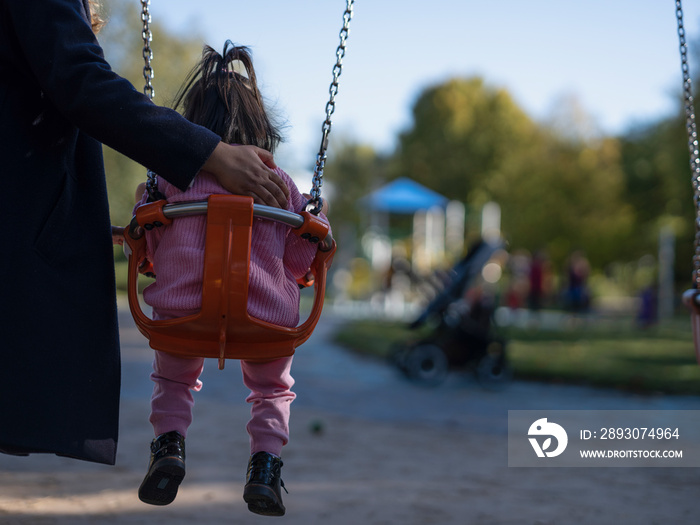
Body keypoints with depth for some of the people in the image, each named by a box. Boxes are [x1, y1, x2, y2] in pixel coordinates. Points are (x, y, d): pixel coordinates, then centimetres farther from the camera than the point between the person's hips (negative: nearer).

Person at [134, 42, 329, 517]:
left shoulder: (172, 179, -1)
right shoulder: (280, 184, 0)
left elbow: (150, 252, 5)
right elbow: (298, 263, 3)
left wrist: (143, 206, 23)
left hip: (185, 308, 0)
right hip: (263, 316, 0)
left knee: (173, 377, 28)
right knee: (273, 388, 25)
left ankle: (169, 442, 4)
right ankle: (265, 464, 4)